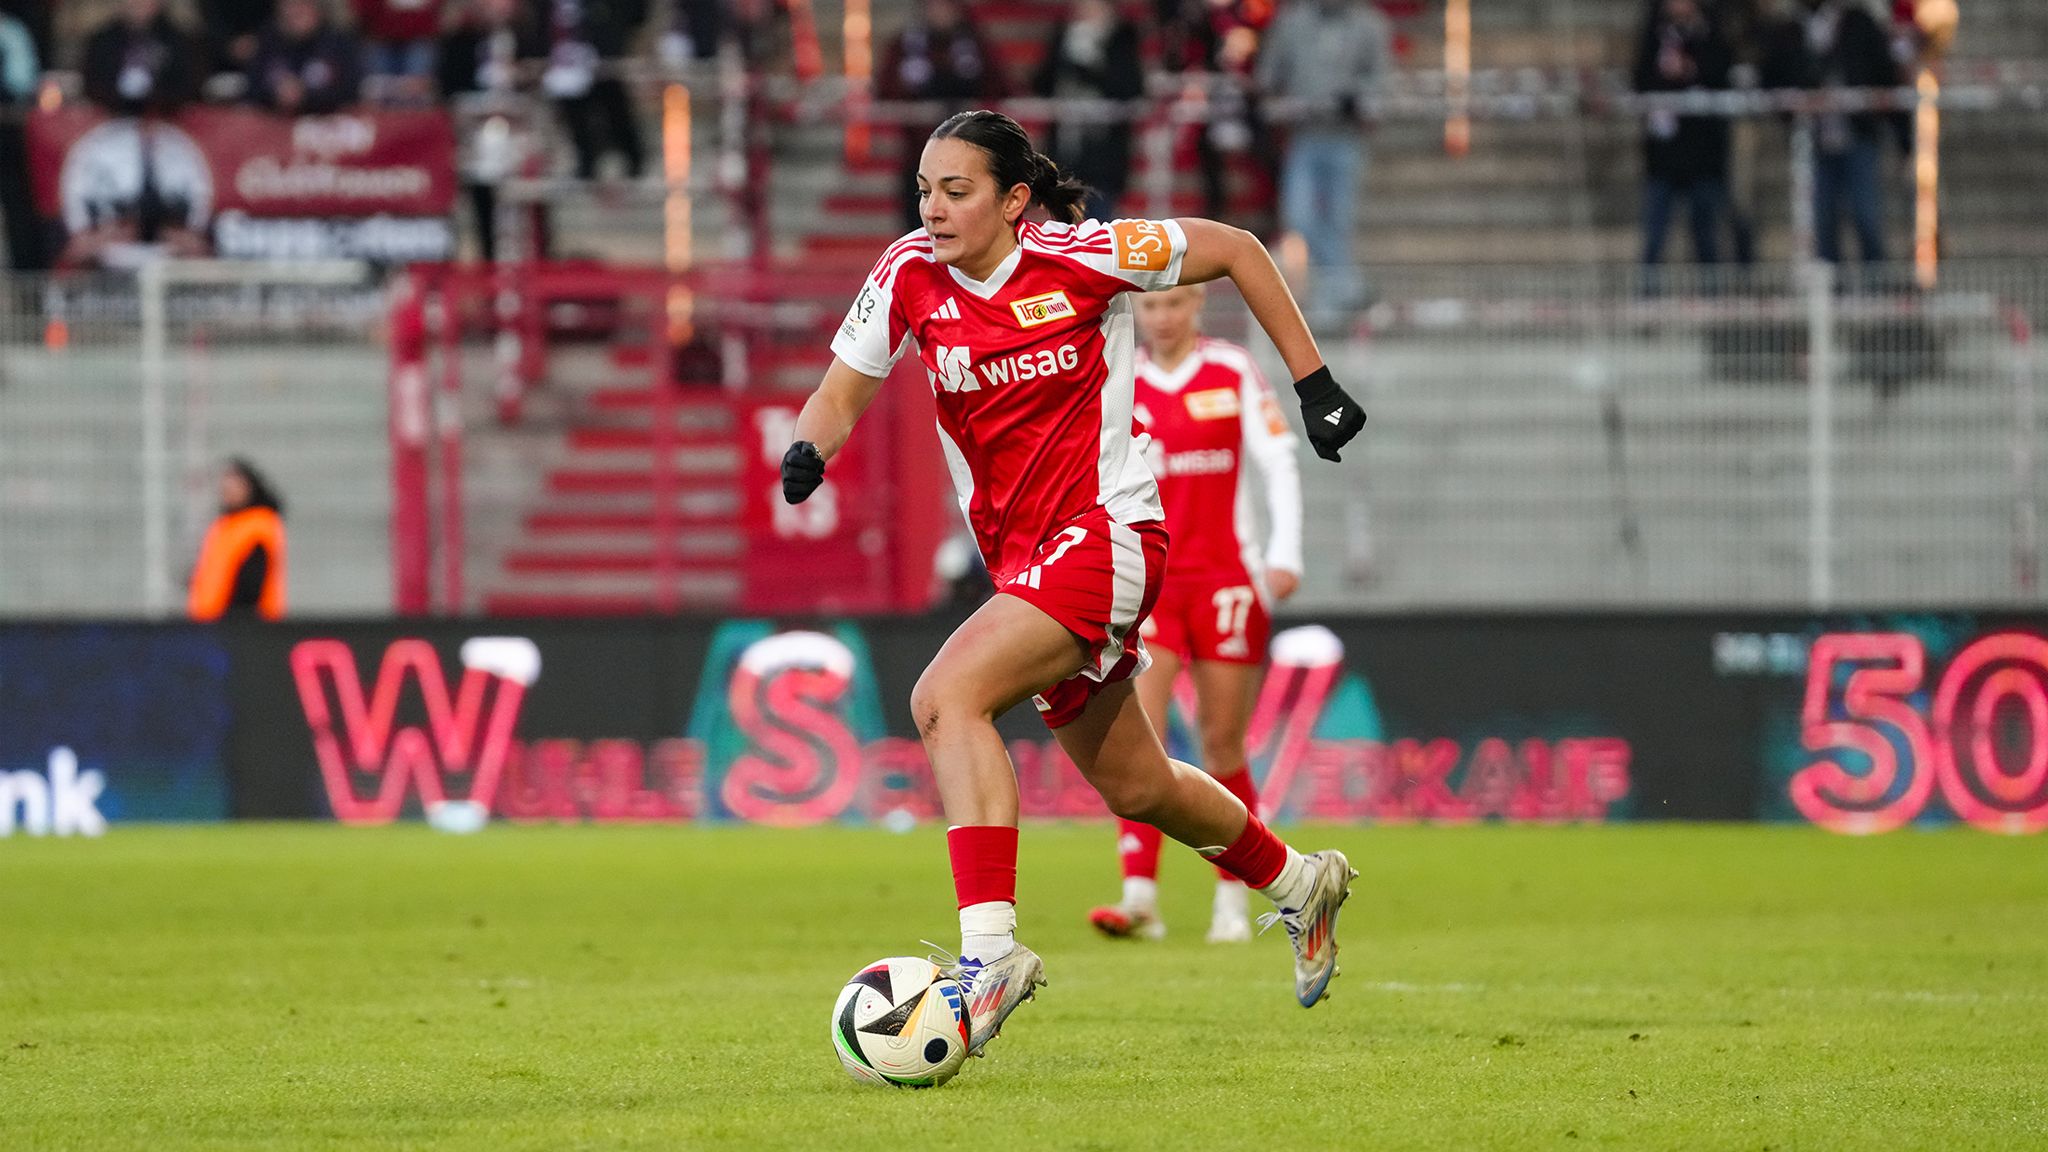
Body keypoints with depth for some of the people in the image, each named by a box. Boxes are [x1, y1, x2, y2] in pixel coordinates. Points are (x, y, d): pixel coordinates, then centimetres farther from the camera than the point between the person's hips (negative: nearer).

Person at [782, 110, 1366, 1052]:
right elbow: (842, 391, 5)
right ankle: (1299, 882, 45)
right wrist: (806, 452, -18)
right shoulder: (910, 277, -1)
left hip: (1106, 538, -7)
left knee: (946, 697, -28)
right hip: (1020, 558, 7)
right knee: (1134, 788, 19)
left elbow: (1234, 249, -3)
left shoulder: (1080, 258, -14)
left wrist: (1313, 383, -2)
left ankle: (990, 949, -32)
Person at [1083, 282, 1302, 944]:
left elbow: (1278, 464, 1)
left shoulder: (1234, 374, 2)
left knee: (1223, 745, 3)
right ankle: (1140, 896, -19)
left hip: (1225, 579, -1)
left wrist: (1285, 553, -11)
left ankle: (1233, 901, 15)